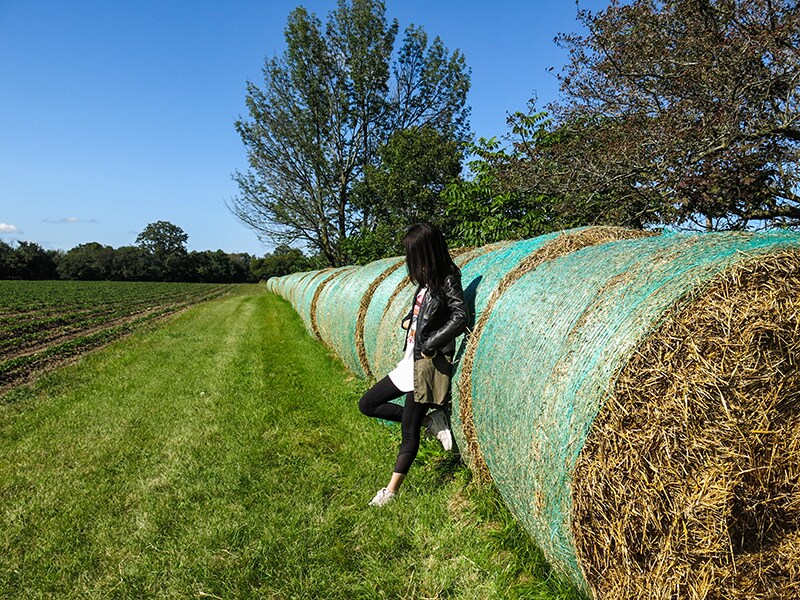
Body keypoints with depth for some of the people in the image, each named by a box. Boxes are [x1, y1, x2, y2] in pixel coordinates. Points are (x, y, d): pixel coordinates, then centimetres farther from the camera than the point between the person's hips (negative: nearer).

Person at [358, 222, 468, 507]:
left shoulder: (447, 281, -12)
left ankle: (392, 490, 14)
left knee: (409, 429, 0)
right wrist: (408, 321, 5)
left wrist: (430, 344, -20)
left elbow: (460, 317, -24)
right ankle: (430, 420, 10)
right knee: (367, 404, 12)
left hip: (427, 365, -10)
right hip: (410, 361, 10)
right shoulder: (427, 281, 11)